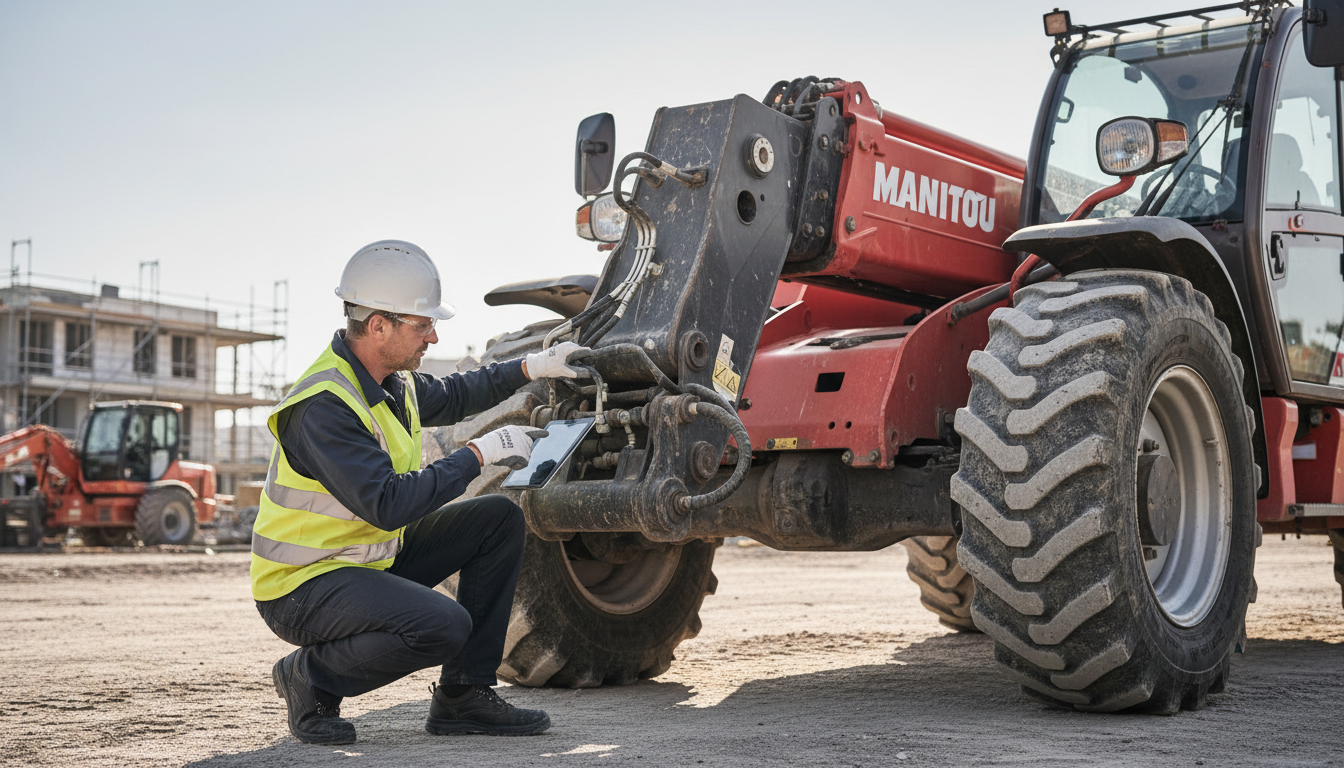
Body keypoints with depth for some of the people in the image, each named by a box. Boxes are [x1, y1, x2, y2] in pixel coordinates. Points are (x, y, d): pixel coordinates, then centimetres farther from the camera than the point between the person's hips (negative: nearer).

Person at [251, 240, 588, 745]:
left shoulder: (391, 379, 3)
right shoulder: (322, 406, -27)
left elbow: (448, 397, 26)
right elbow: (388, 504, -33)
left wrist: (531, 367, 16)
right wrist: (479, 455, -25)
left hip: (373, 557, 10)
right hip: (302, 585, -10)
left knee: (500, 519, 4)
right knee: (444, 625, -32)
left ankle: (462, 696, 5)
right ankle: (311, 677, -4)